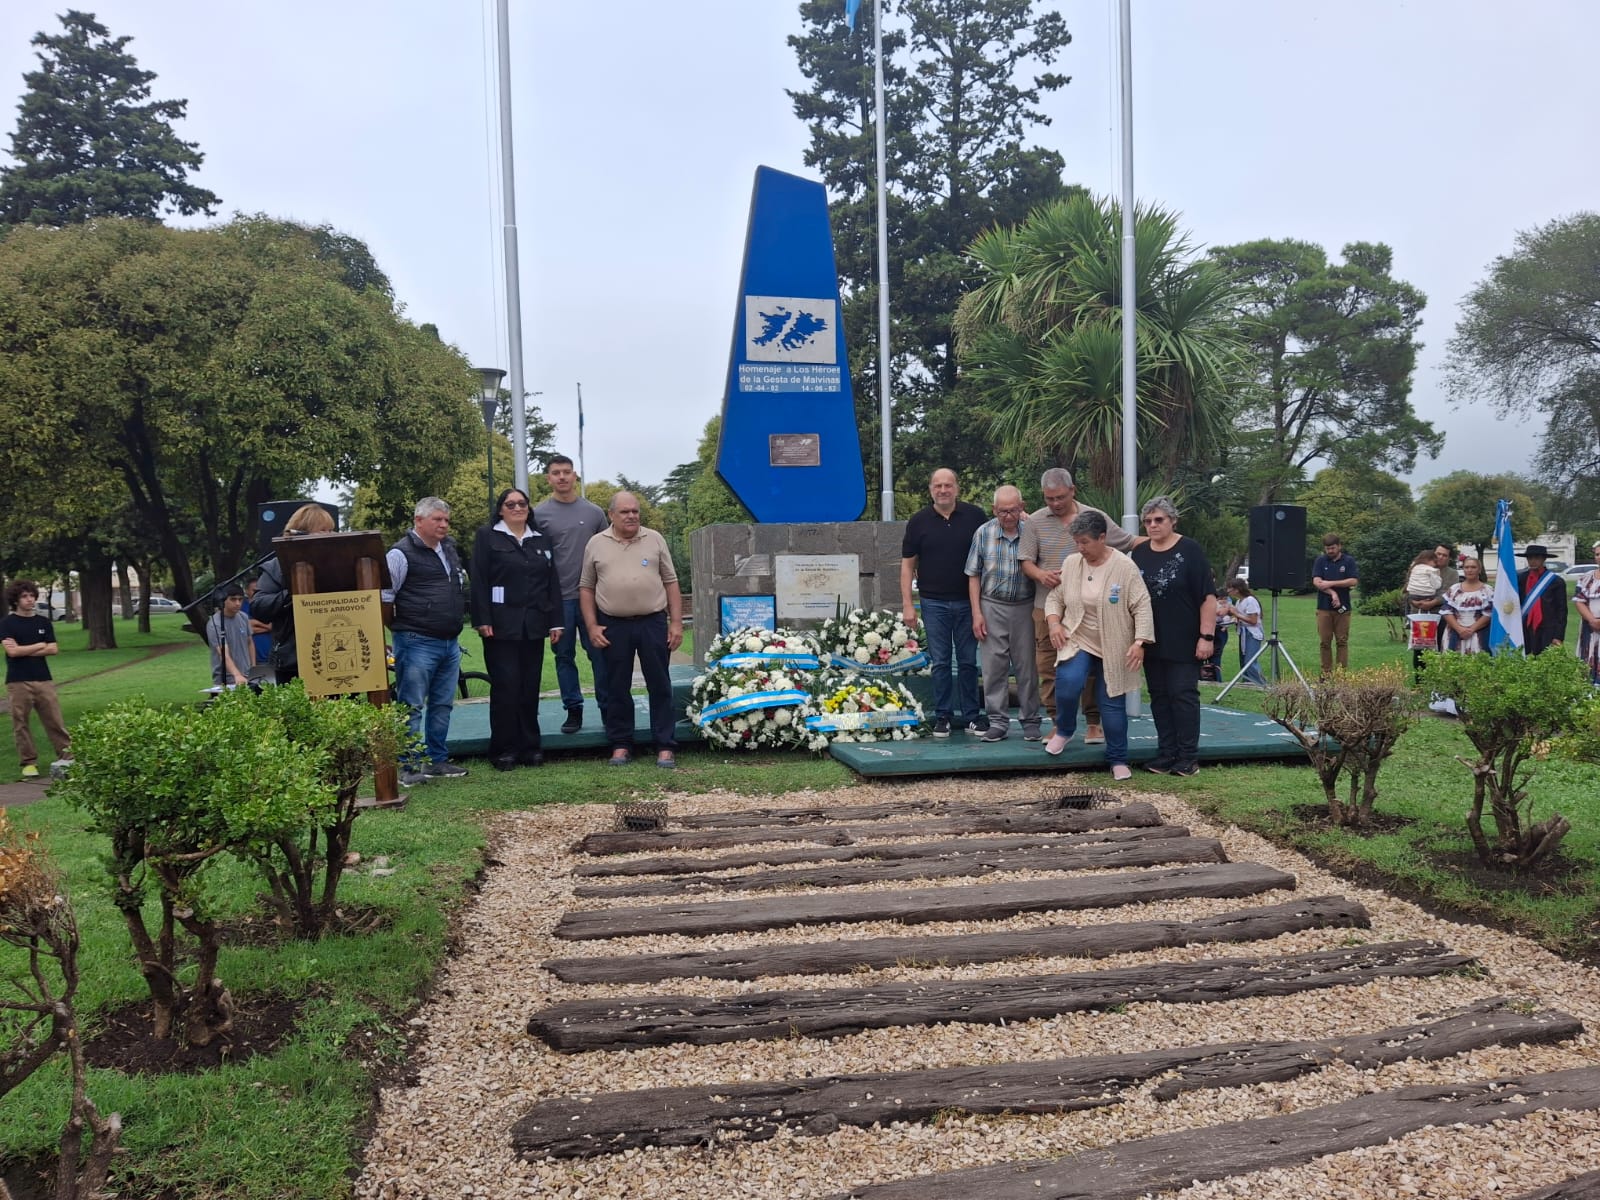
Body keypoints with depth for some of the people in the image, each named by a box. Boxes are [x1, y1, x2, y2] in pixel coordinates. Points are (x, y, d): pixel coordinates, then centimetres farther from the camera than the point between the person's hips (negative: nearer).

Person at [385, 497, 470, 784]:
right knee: (412, 707, -2)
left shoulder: (450, 547, 14)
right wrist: (399, 626, -3)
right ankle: (409, 766, 4)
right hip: (417, 643, -8)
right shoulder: (402, 554, -10)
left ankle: (438, 760, 23)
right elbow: (383, 597, -10)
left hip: (450, 642, 8)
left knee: (443, 704, 13)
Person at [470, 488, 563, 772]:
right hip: (501, 626, -4)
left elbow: (552, 583, 14)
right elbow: (478, 581, -5)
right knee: (505, 687, -4)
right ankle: (504, 750, 4)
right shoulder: (487, 537, 2)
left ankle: (530, 746, 14)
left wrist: (555, 621, 7)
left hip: (533, 626, 4)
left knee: (530, 687, 6)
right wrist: (483, 620, -12)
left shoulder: (540, 540, 15)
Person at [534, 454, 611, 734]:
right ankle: (573, 710, 15)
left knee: (599, 653, 0)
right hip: (558, 598, 0)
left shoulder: (594, 512, 6)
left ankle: (607, 708, 8)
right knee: (564, 656, 6)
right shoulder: (540, 514, 2)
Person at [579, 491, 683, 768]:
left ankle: (665, 746, 8)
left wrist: (676, 622, 0)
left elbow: (670, 583, 6)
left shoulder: (655, 540, 5)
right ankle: (620, 744, 17)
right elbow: (586, 587, 7)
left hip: (653, 622, 0)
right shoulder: (596, 544, 5)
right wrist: (592, 626, -1)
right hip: (613, 626, 0)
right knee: (617, 688, 7)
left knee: (660, 685, 2)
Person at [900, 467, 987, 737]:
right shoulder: (919, 521, 1)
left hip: (967, 601, 0)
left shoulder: (974, 516, 1)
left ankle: (971, 715, 15)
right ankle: (942, 716, 13)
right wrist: (907, 604, -3)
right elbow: (908, 564, 3)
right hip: (934, 602, 0)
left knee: (968, 661, 7)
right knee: (940, 662, 5)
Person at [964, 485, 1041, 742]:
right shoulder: (983, 533, 1)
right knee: (994, 666, 2)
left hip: (1025, 607, 0)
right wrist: (977, 613, -1)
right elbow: (974, 575, 5)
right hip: (992, 607, 1)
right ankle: (998, 722, 11)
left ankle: (1031, 721, 16)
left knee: (1028, 666, 5)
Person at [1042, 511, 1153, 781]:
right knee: (1067, 683, -24)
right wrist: (1054, 622, -9)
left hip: (1113, 647, -2)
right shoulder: (1070, 563, 0)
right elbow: (1054, 597, 9)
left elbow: (1142, 607, -12)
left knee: (1113, 703, 3)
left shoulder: (1124, 566, -11)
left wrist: (1139, 642, -19)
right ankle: (1064, 731, 4)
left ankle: (1118, 759, 19)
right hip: (1077, 640, 2)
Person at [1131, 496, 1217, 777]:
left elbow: (1208, 597, -9)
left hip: (1184, 642, -5)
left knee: (1183, 694, -3)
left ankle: (1188, 758, 4)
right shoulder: (1139, 553, 9)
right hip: (1152, 642, 5)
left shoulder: (1190, 550, -6)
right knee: (1159, 697, 7)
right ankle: (1167, 755, 14)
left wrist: (1207, 636, -14)